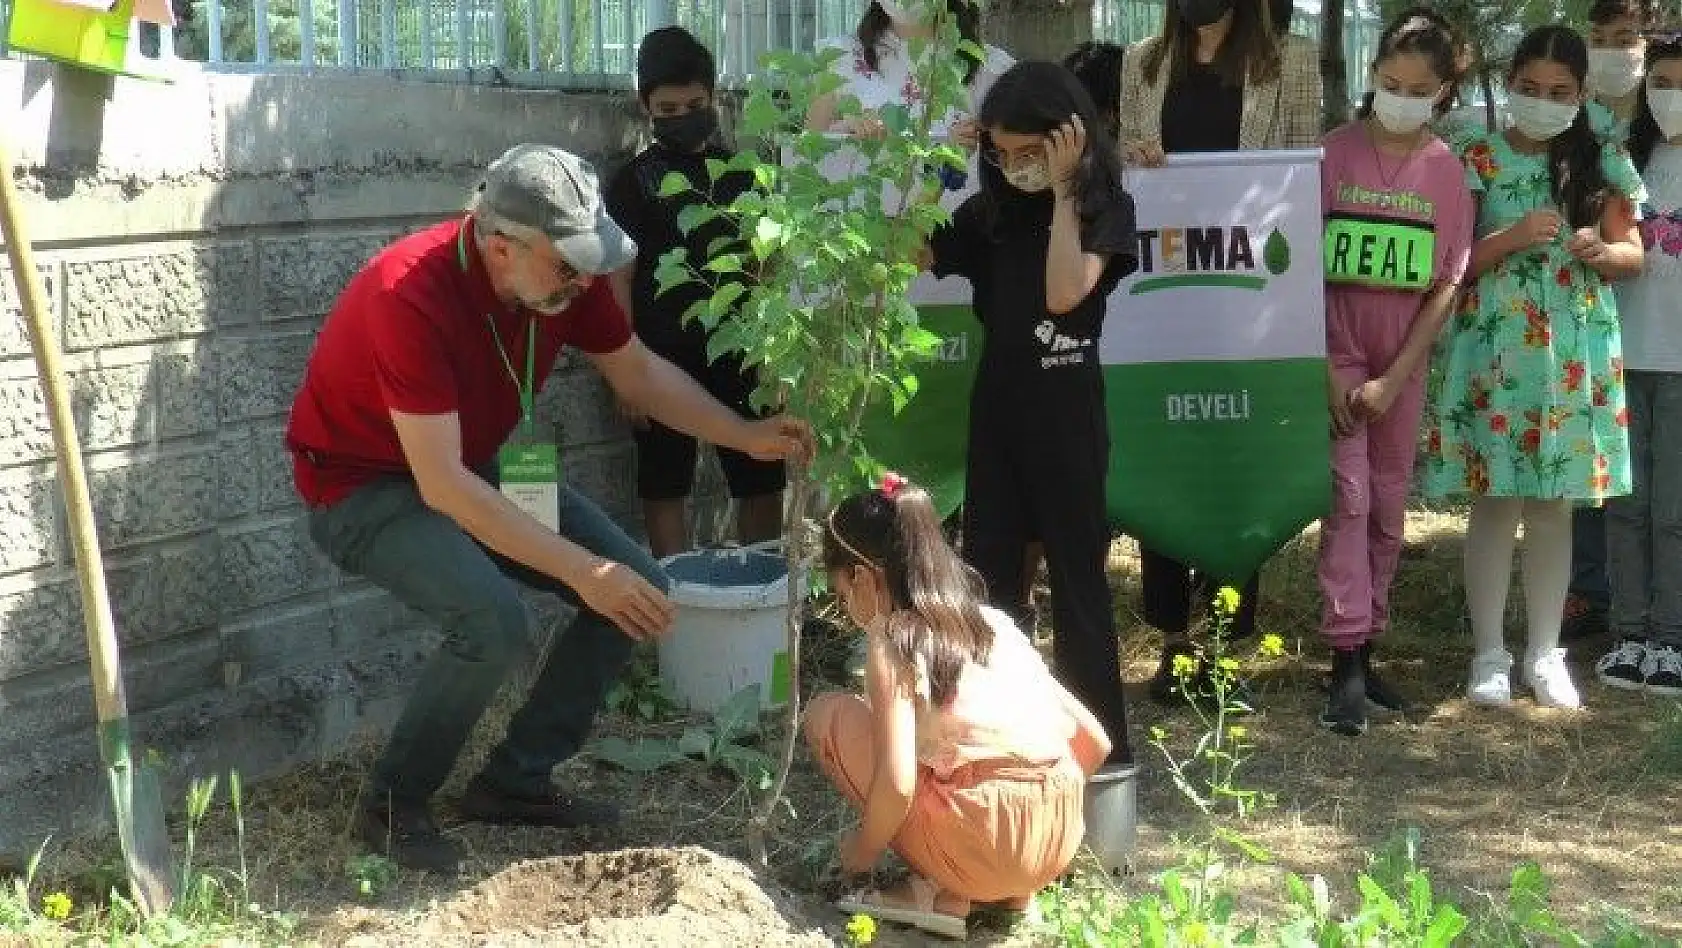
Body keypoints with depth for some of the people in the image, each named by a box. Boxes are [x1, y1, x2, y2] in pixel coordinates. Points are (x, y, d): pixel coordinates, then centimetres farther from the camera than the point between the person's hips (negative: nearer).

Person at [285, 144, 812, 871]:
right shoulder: (411, 296, -35)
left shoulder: (565, 277, -14)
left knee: (640, 590, -4)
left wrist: (746, 436, -9)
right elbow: (441, 485, -37)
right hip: (366, 485, -7)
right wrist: (581, 568, -39)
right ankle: (391, 804, -7)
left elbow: (638, 371, 4)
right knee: (495, 625, -31)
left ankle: (515, 781, 8)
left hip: (480, 464, 8)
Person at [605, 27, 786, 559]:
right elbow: (619, 281, -3)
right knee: (664, 490, 2)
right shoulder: (633, 181, 0)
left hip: (738, 352, 3)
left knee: (762, 483, 6)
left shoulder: (739, 174, 10)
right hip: (665, 357, -3)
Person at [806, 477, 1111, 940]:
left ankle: (943, 893, 1)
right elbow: (1094, 741, 16)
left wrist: (863, 850, 3)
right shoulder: (994, 621, 15)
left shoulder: (892, 640, -5)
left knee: (828, 715, 5)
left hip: (985, 849, -7)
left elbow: (897, 785, -16)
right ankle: (1013, 888, 15)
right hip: (1062, 841, 7)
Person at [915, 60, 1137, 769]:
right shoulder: (991, 208, 6)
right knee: (987, 573, 9)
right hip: (997, 409, 5)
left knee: (1077, 575, 1)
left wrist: (1062, 191, -19)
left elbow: (1065, 292, -22)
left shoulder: (1104, 206, -7)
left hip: (1067, 416, -5)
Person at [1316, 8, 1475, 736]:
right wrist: (1324, 368, -11)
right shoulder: (1336, 152, -6)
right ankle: (1346, 665, -9)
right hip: (1336, 349, -2)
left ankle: (1366, 649, 19)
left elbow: (1447, 285, -1)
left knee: (1389, 506, 8)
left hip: (1404, 360, 3)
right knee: (1348, 495, -9)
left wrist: (1394, 378, -8)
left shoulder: (1446, 170, -1)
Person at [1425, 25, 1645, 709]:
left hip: (1575, 353, 2)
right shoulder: (1478, 158, -1)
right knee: (1495, 501, 0)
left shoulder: (1602, 161, 6)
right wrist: (1513, 237, -19)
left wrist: (1603, 252, -12)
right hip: (1496, 351, -2)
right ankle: (1489, 652, 12)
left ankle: (1544, 652, 19)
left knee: (1555, 506, 8)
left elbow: (1633, 254, 10)